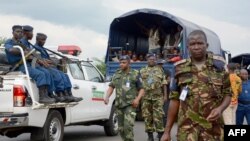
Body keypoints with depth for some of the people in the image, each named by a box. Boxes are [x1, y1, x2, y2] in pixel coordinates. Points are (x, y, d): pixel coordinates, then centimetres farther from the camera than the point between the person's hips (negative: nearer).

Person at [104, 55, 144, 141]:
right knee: (121, 128, 8)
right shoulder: (117, 74, 10)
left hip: (130, 105, -4)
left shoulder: (135, 74, 0)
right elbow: (111, 87, 10)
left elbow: (141, 89, 1)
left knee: (128, 125, -20)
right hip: (119, 105, 4)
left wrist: (137, 99, -17)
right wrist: (107, 97, -7)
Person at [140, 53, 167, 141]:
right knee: (147, 116, 4)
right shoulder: (142, 71, 10)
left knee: (158, 116, -5)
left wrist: (165, 95, 1)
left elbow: (164, 83, 8)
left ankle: (160, 134, 4)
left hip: (158, 96, -1)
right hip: (146, 97, 1)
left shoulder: (160, 70, 10)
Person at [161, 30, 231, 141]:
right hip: (187, 128, 0)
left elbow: (227, 94, 10)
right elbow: (175, 100, 7)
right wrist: (167, 131, 4)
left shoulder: (219, 65, 4)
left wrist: (220, 108, -12)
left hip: (213, 127, 0)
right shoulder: (180, 69, 5)